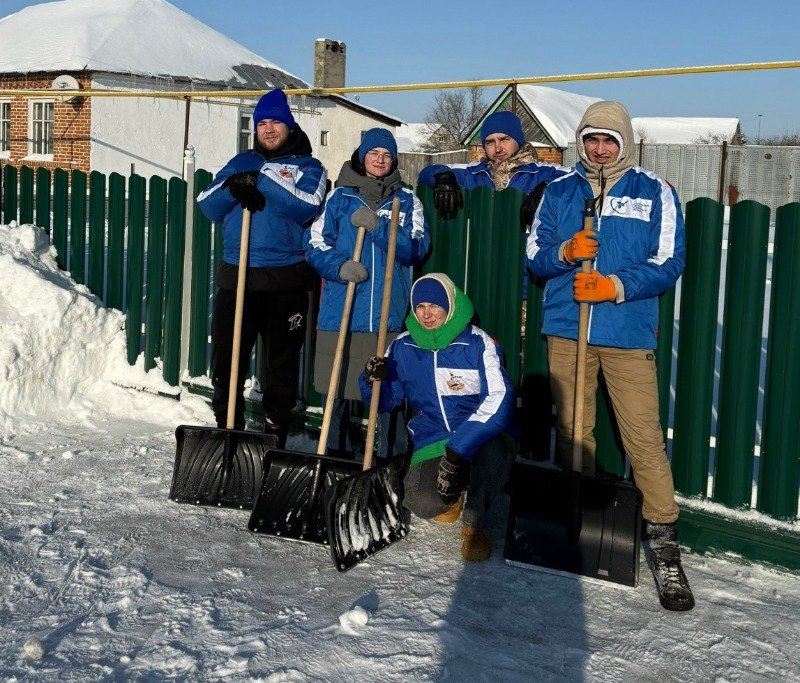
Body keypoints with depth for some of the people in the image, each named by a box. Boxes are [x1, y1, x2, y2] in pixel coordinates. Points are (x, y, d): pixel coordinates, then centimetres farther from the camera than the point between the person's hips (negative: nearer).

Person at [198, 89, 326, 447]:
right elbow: (207, 205, 8)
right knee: (225, 361, 4)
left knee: (282, 364, 5)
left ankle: (275, 435, 15)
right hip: (236, 278, 3)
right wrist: (233, 187, -12)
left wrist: (261, 180, -16)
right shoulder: (241, 163, 18)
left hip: (284, 282, -3)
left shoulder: (307, 166, 8)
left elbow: (306, 206, -14)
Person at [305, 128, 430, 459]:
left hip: (389, 316, 0)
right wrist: (340, 267, -14)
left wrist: (377, 227, -15)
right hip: (341, 314, 0)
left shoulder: (406, 200, 11)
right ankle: (337, 453, 21)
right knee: (339, 389, 7)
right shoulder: (339, 196, 9)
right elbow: (316, 245, 5)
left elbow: (416, 248, -2)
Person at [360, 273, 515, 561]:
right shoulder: (403, 346, 4)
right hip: (431, 444, 2)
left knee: (496, 449, -40)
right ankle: (453, 496, 15)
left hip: (479, 438, -2)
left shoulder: (477, 342, -9)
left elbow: (499, 399, -22)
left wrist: (459, 450, -34)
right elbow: (387, 402, 13)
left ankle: (473, 523, -8)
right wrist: (373, 380, -13)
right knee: (423, 503, -28)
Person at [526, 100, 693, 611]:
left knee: (644, 437, -9)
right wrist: (566, 252, -10)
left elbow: (668, 262, -2)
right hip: (566, 329, 3)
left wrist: (616, 286, -16)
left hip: (628, 333, -3)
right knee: (572, 431, 9)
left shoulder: (654, 192, 4)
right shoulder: (560, 191, 12)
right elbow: (535, 256, 12)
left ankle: (665, 543, -2)